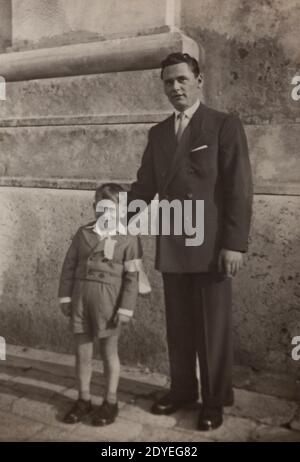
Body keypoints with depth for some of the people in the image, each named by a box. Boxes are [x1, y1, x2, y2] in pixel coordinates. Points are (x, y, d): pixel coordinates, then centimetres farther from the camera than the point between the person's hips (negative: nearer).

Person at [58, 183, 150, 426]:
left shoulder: (128, 239, -5)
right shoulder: (83, 233, 7)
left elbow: (132, 277, -7)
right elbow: (70, 265, 9)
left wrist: (126, 308, -11)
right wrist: (65, 296, 5)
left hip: (107, 299, -4)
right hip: (80, 297, 4)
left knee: (109, 351, 9)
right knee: (82, 351, 12)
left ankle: (111, 401, 24)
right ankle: (84, 399, 28)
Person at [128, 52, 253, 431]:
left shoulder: (225, 125, -3)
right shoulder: (158, 133, 13)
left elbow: (239, 189, -8)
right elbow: (144, 186, 15)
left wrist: (235, 244, -14)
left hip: (211, 244, -4)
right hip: (170, 245, 5)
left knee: (213, 326, 6)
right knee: (178, 324, 13)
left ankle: (215, 399, 22)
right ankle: (182, 389, 29)